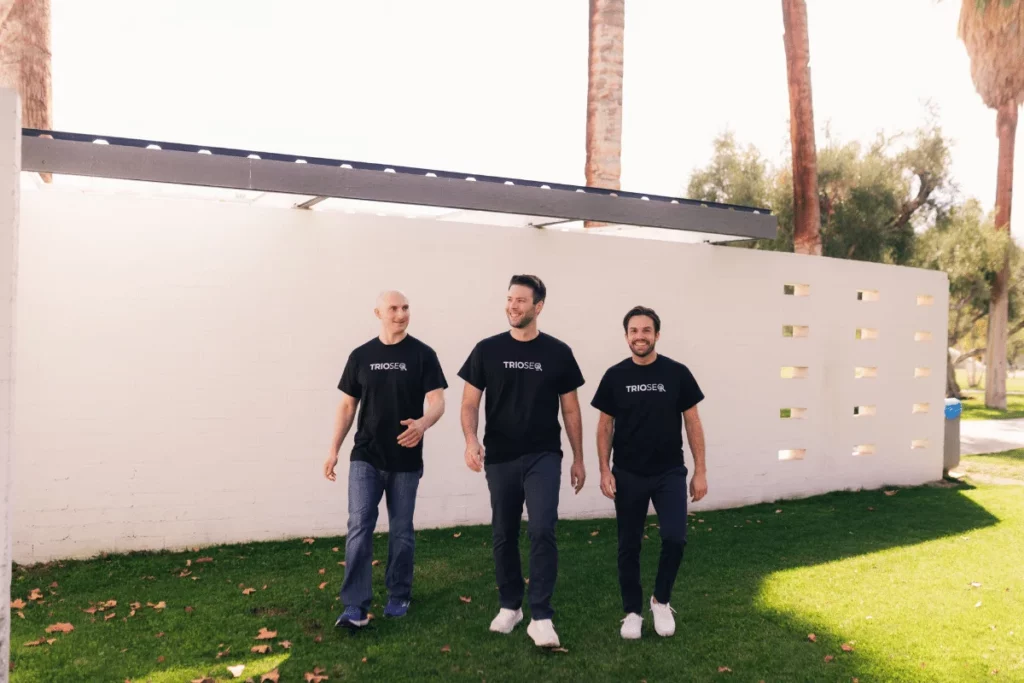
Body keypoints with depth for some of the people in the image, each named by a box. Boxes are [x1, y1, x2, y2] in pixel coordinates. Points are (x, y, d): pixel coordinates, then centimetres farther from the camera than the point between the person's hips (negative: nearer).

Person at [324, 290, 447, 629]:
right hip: (365, 457, 1)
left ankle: (398, 596, 26)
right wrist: (334, 450, 4)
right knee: (359, 528, -6)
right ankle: (355, 606, -3)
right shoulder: (361, 356, 4)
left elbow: (437, 401, -9)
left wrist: (423, 423, -31)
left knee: (401, 532, 10)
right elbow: (347, 405, 9)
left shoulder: (422, 354, -3)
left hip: (405, 460, -1)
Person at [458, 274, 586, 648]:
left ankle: (541, 617, -4)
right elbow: (470, 403, 0)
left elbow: (570, 410, 6)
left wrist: (578, 459, 6)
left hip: (543, 457, -1)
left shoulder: (558, 353, 0)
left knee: (542, 531, -13)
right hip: (500, 459, 2)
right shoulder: (487, 350, 0)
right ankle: (510, 605, 28)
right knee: (504, 534, 11)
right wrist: (471, 440, -19)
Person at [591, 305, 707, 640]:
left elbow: (692, 423, 2)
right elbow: (605, 426, 4)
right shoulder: (615, 376, -1)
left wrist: (700, 471, -1)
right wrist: (604, 470, -4)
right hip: (628, 475, 1)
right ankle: (632, 612, 23)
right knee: (629, 546, 7)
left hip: (670, 472, 0)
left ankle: (661, 600, 13)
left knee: (675, 538, -12)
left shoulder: (677, 373, -2)